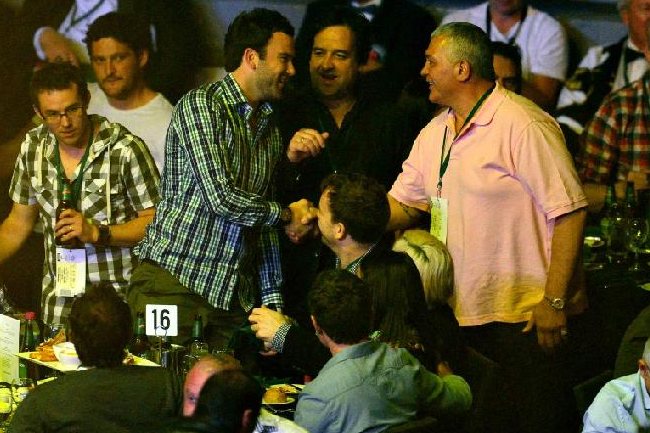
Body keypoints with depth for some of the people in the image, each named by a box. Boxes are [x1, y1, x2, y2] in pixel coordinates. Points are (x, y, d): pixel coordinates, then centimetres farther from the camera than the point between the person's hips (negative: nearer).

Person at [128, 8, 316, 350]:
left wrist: (272, 297, 13)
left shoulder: (269, 126, 16)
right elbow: (221, 198, -19)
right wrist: (287, 215, -4)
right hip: (173, 281, -7)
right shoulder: (201, 105, -9)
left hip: (234, 295, 7)